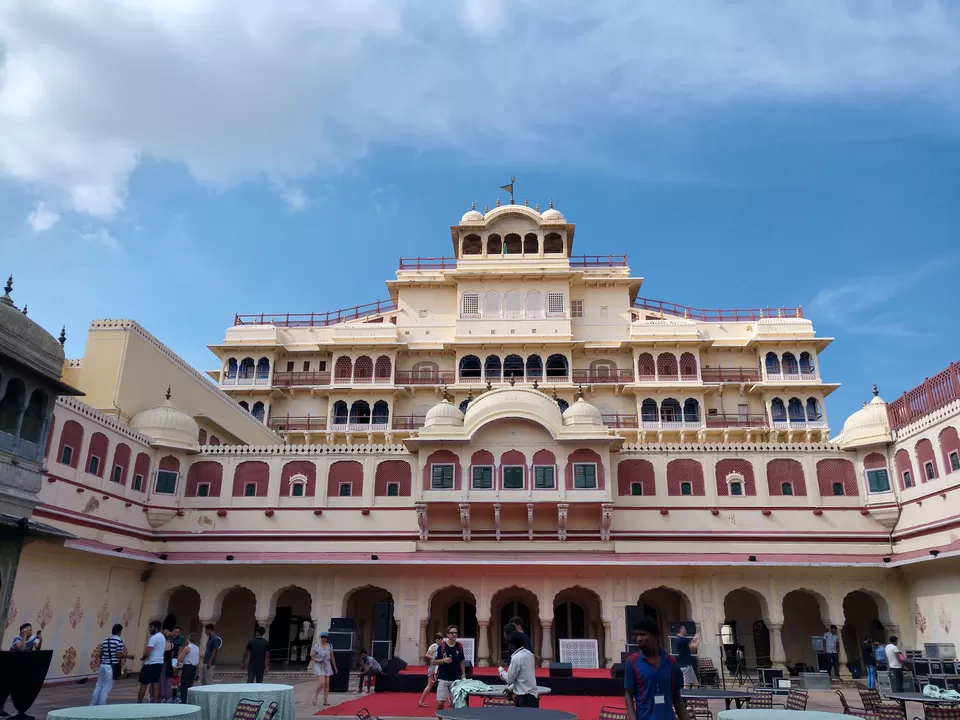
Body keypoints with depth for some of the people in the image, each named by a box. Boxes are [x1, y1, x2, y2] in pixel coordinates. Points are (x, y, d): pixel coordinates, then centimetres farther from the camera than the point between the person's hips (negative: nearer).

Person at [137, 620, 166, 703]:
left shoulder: (153, 638, -16)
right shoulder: (163, 637, 14)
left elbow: (147, 653, -21)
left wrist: (142, 658, -1)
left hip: (151, 664, -8)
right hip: (159, 663, 8)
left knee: (143, 684, 0)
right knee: (155, 684, 9)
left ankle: (139, 703, 4)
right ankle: (155, 702, 7)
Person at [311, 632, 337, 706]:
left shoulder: (329, 646, 3)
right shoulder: (316, 646, -5)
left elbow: (332, 657, 11)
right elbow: (312, 656, 0)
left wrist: (335, 667, 15)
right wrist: (317, 660, -19)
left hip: (327, 666, 4)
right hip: (319, 666, -4)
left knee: (327, 684, 3)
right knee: (322, 683, -15)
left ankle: (325, 700, 11)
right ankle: (315, 696, 8)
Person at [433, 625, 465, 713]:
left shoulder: (459, 646, 2)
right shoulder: (442, 646, -5)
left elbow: (462, 662, 10)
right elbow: (434, 662, -1)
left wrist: (463, 674, 1)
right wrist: (443, 660, -18)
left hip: (455, 679, 2)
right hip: (443, 679, -2)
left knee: (454, 702, 5)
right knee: (440, 702, -6)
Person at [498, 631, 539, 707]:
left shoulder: (516, 658, -17)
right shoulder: (529, 654, 8)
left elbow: (509, 679, -9)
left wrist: (500, 669, 7)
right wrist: (511, 688, 24)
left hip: (525, 697, -8)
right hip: (532, 694, 8)